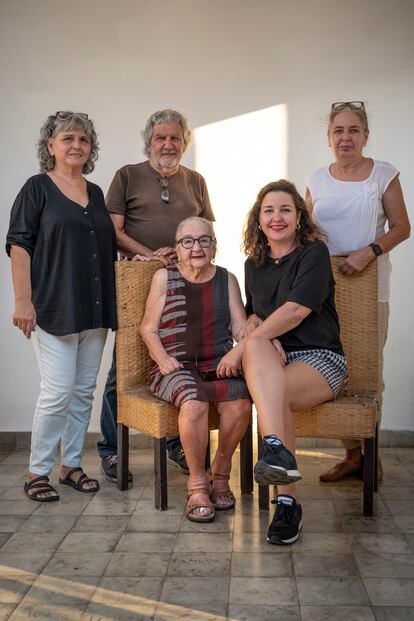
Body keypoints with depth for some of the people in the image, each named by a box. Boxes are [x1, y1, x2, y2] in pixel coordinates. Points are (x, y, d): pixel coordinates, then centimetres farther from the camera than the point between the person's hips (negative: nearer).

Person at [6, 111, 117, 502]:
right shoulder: (37, 189, -1)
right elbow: (19, 246, -7)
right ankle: (37, 473, 7)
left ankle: (71, 465, 21)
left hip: (95, 310, 6)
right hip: (54, 309, -6)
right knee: (58, 391, -8)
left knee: (84, 391, 9)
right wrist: (23, 301, -14)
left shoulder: (96, 193, 17)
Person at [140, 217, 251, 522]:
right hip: (177, 367, -2)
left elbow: (241, 327, 6)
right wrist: (163, 359, -11)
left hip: (219, 365, 2)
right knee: (194, 403, -35)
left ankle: (220, 473, -4)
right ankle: (198, 484, -16)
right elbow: (149, 328, 7)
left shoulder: (227, 279, 15)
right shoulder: (164, 277, 9)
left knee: (240, 402, -29)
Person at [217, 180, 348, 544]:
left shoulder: (314, 253, -2)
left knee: (274, 394, -36)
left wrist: (241, 348, -17)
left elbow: (296, 310, -15)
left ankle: (287, 503, -33)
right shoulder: (254, 264, 17)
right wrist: (261, 333, -3)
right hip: (271, 362, 4)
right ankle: (280, 453, -47)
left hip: (319, 358, -4)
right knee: (256, 345, -34)